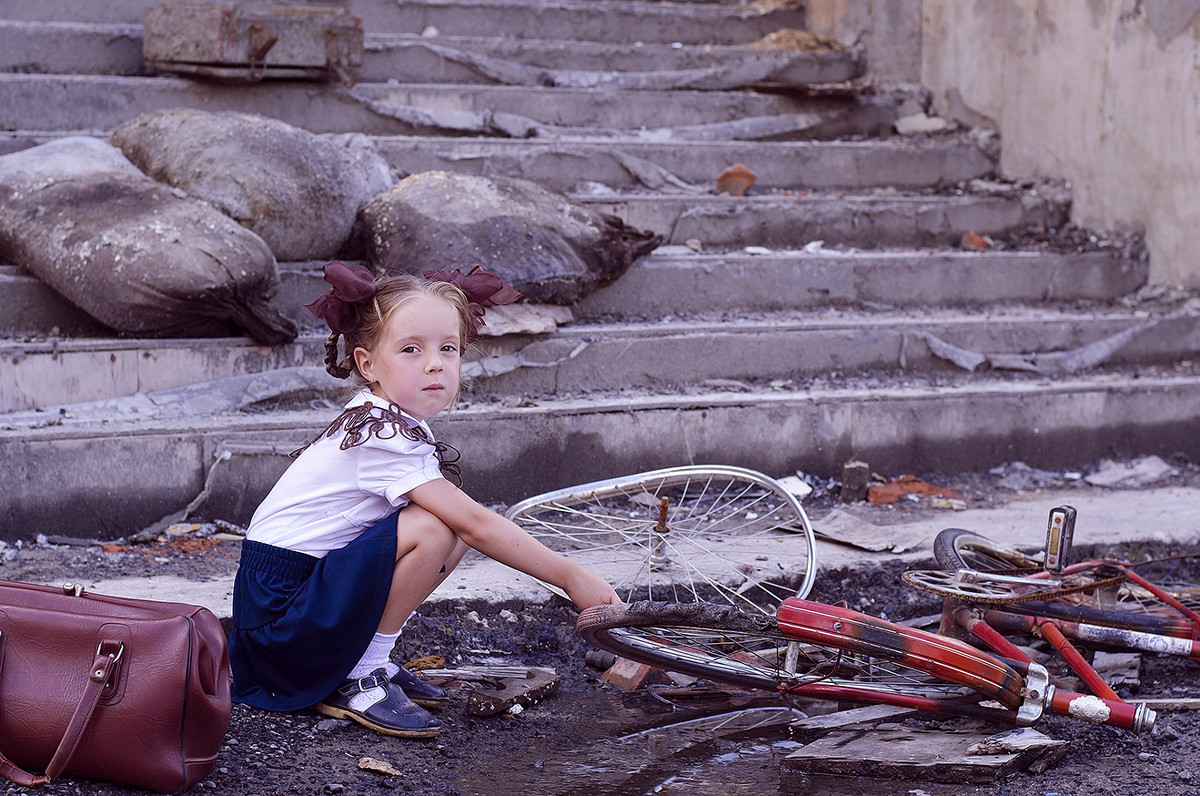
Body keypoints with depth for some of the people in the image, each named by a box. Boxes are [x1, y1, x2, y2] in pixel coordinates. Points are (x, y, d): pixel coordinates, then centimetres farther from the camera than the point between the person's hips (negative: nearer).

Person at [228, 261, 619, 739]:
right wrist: (572, 577, -21)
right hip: (278, 606, -9)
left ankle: (370, 660, 7)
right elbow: (476, 524, -24)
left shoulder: (384, 423, 8)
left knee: (455, 524, 1)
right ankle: (355, 682, -12)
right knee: (434, 528, -25)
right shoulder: (383, 436, -22)